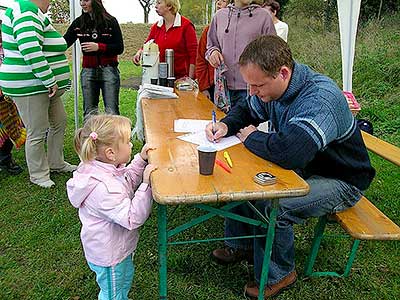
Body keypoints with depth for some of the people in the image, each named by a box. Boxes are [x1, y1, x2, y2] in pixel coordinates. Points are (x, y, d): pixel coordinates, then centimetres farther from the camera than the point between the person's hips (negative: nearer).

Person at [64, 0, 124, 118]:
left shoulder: (111, 21, 0)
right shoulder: (78, 23, 7)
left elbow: (119, 48, -4)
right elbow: (64, 42, 4)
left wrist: (98, 47, -15)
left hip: (109, 70, -3)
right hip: (88, 71, 3)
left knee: (112, 111, -4)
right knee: (89, 112, 6)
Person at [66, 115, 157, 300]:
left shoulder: (105, 168, -10)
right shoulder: (104, 188, -40)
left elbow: (127, 183, 10)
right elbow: (133, 218, -37)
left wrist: (140, 160, -3)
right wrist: (146, 183, -38)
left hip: (119, 246, 9)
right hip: (108, 256, -9)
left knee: (126, 277, 34)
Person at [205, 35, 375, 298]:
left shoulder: (321, 98, -34)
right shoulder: (275, 86, -7)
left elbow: (289, 152, -48)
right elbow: (246, 109, 12)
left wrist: (252, 137, -27)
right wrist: (225, 125, -11)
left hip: (340, 180, -8)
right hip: (301, 166, 8)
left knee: (271, 206, -29)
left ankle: (277, 275, 0)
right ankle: (241, 244, 18)